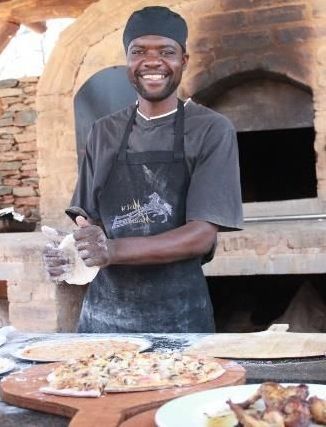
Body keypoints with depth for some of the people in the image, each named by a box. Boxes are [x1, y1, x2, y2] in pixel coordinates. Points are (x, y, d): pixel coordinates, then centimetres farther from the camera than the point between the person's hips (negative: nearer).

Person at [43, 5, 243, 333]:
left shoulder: (212, 130, -5)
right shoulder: (104, 133, 8)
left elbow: (203, 235, -13)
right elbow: (89, 221, 9)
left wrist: (114, 250, -26)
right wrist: (70, 251, -14)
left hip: (178, 313, -3)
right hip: (103, 309, 3)